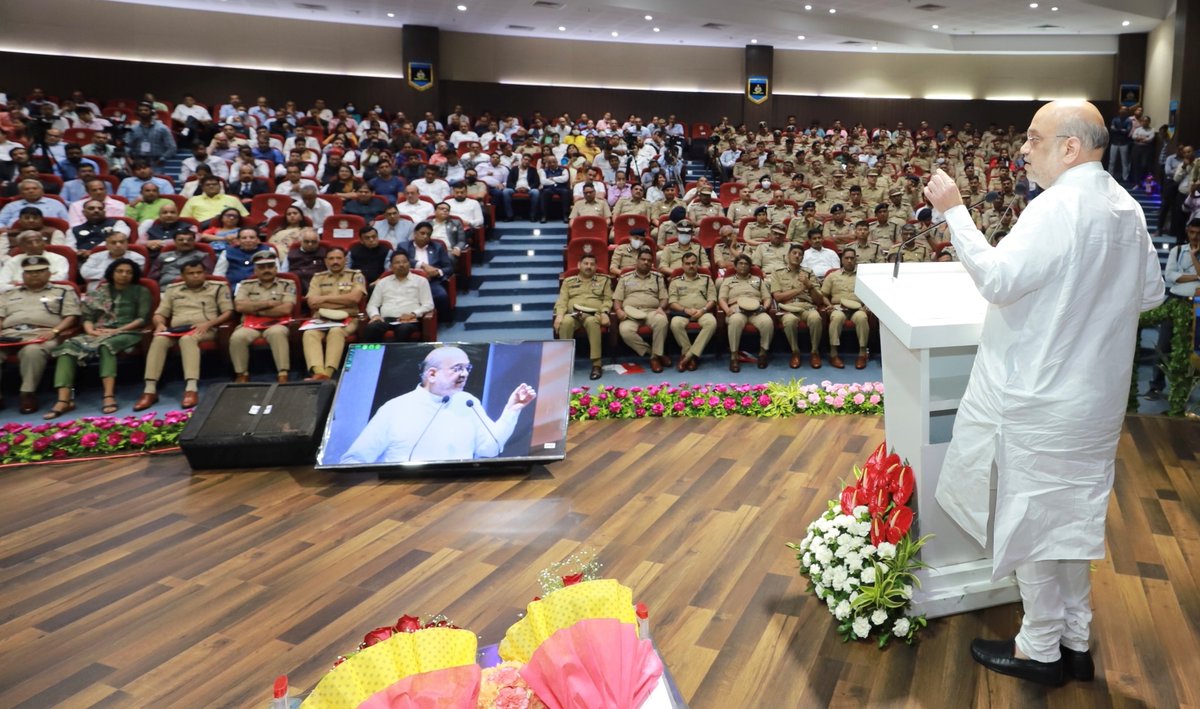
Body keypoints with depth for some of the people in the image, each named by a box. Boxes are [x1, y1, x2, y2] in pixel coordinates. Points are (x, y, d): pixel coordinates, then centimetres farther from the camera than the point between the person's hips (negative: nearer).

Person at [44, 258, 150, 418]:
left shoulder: (141, 291, 12)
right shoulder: (98, 293, 22)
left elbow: (143, 318, 0)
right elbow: (87, 318, 14)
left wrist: (117, 330, -10)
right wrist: (91, 331, -9)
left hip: (126, 333, -4)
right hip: (97, 333, 4)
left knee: (106, 345, -39)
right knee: (68, 347, -25)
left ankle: (109, 396, -50)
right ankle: (64, 400, -36)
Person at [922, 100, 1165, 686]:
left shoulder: (1058, 206, -21)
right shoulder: (1126, 206, 8)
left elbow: (997, 279, -27)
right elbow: (1150, 293, 15)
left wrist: (954, 211, -20)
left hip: (1039, 399, -9)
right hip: (1095, 395, 9)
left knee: (1028, 517, 6)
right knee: (1072, 516, 19)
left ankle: (1041, 651, 21)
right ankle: (1075, 641, 32)